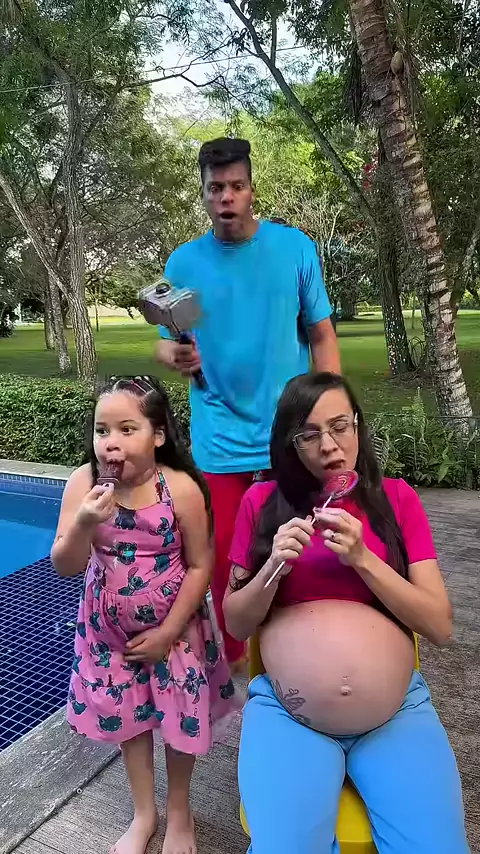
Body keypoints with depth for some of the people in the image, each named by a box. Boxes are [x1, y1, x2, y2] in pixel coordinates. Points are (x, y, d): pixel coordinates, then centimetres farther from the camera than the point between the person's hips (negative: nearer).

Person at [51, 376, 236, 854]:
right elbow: (64, 567, -14)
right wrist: (84, 524, -34)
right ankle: (144, 814, 43)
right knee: (127, 715, 18)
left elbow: (199, 566, -15)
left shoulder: (181, 488, -25)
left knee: (179, 715, 13)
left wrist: (167, 633, -12)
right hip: (110, 627, 3)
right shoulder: (83, 483, -17)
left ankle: (179, 811, 42)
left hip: (172, 625, -2)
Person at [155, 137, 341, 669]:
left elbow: (321, 335, 1)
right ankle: (234, 660, 35)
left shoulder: (295, 247, -1)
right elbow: (165, 344, 5)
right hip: (220, 439, 1)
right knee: (224, 556, 11)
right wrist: (176, 356, -20)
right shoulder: (184, 262, 1)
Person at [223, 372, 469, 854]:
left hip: (398, 710, 1)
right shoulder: (262, 501, 1)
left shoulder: (396, 498, 3)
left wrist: (362, 558, -15)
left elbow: (440, 627, -2)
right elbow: (235, 624, 4)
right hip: (286, 710, 0)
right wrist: (273, 567, -15)